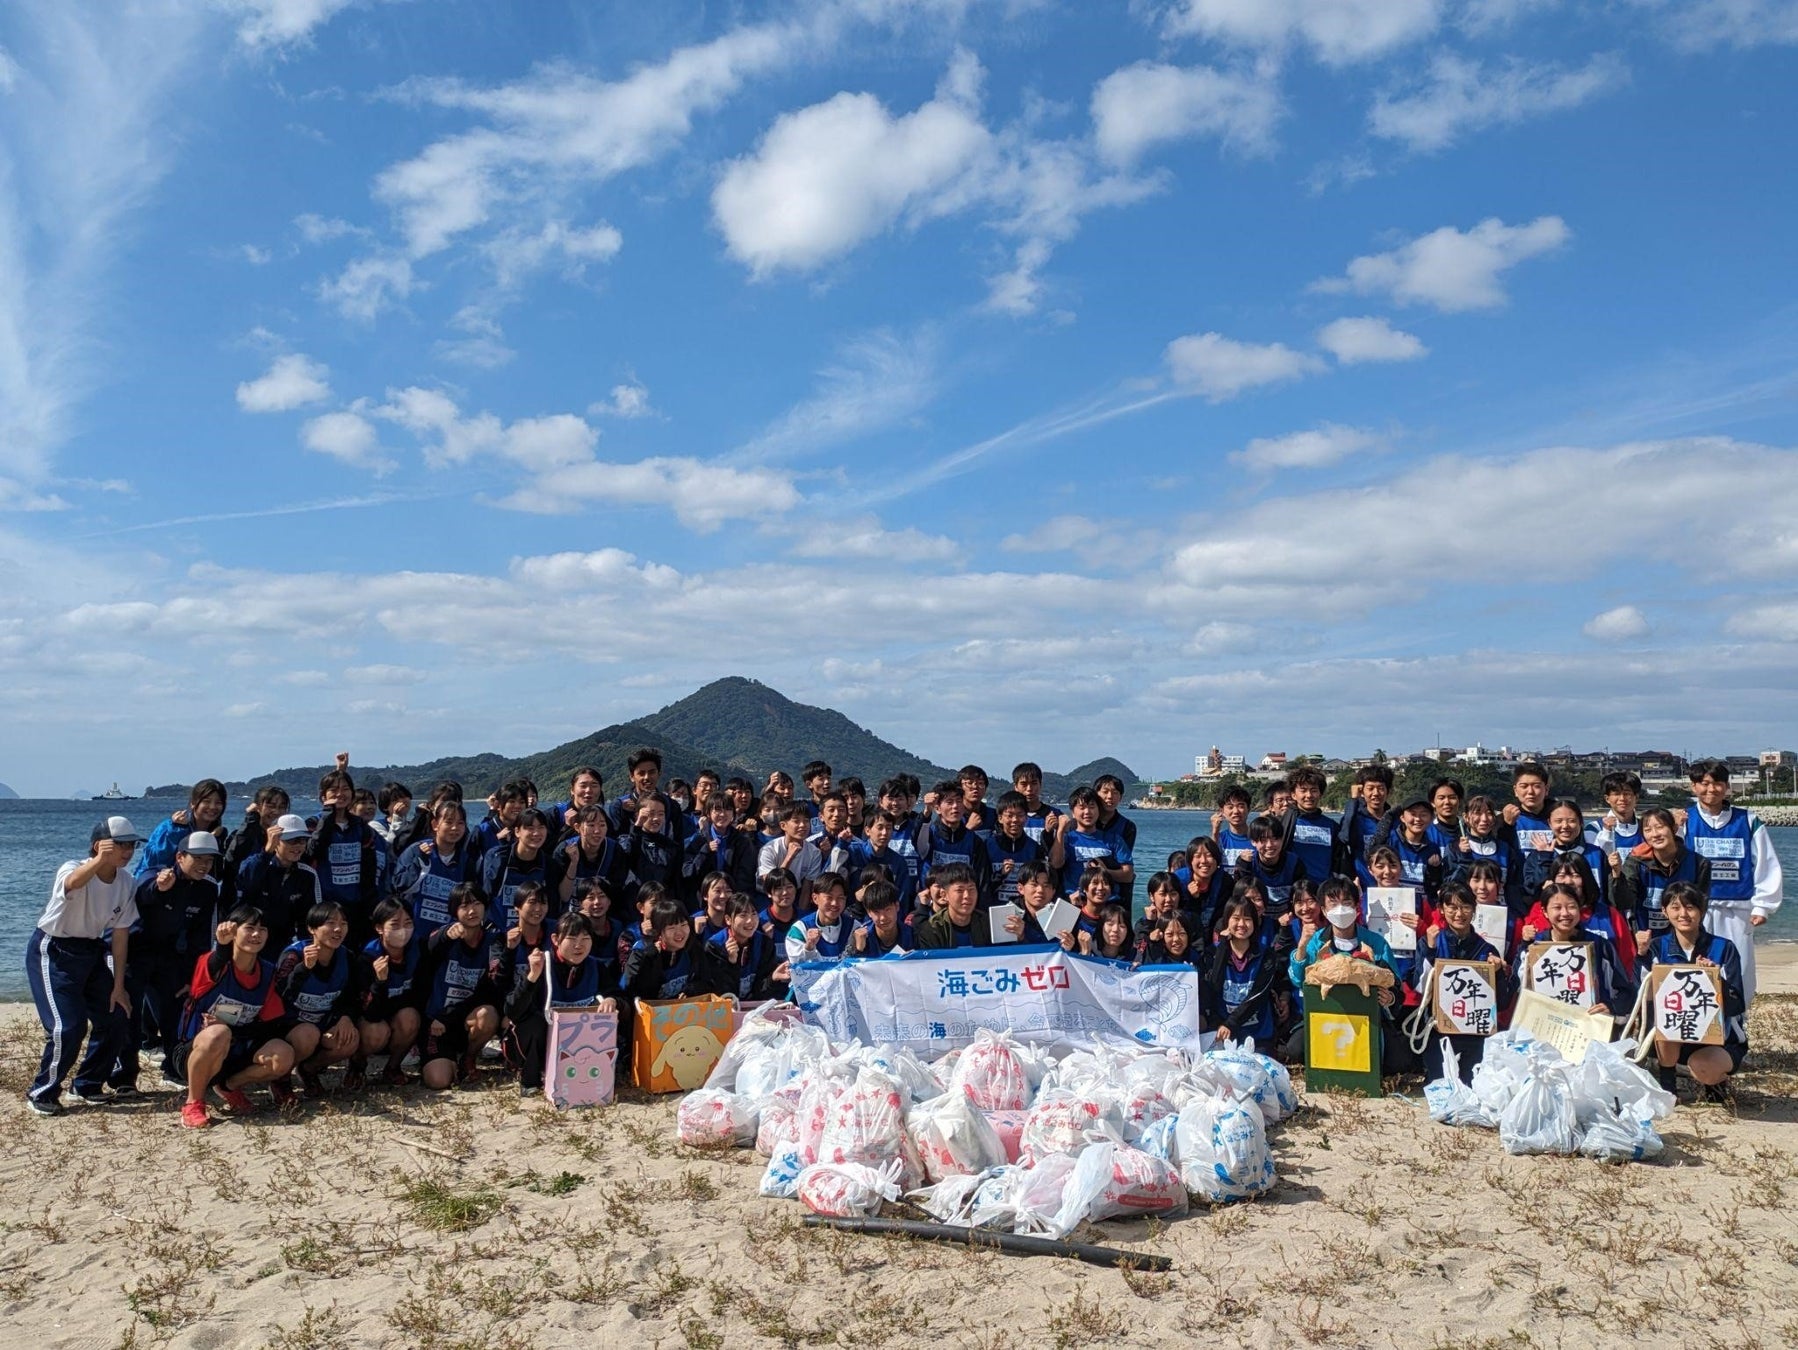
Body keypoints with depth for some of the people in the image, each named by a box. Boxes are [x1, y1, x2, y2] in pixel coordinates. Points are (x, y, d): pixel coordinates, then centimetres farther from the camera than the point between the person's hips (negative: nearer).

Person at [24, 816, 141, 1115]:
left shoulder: (125, 882, -7)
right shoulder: (73, 870, -23)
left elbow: (120, 934, -2)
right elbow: (73, 883, -51)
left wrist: (118, 986, -1)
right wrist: (100, 860, -72)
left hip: (91, 953, 7)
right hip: (52, 952, -6)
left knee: (115, 1018, 3)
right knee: (68, 1026, -17)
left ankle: (88, 1085, 23)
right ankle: (42, 1093, 5)